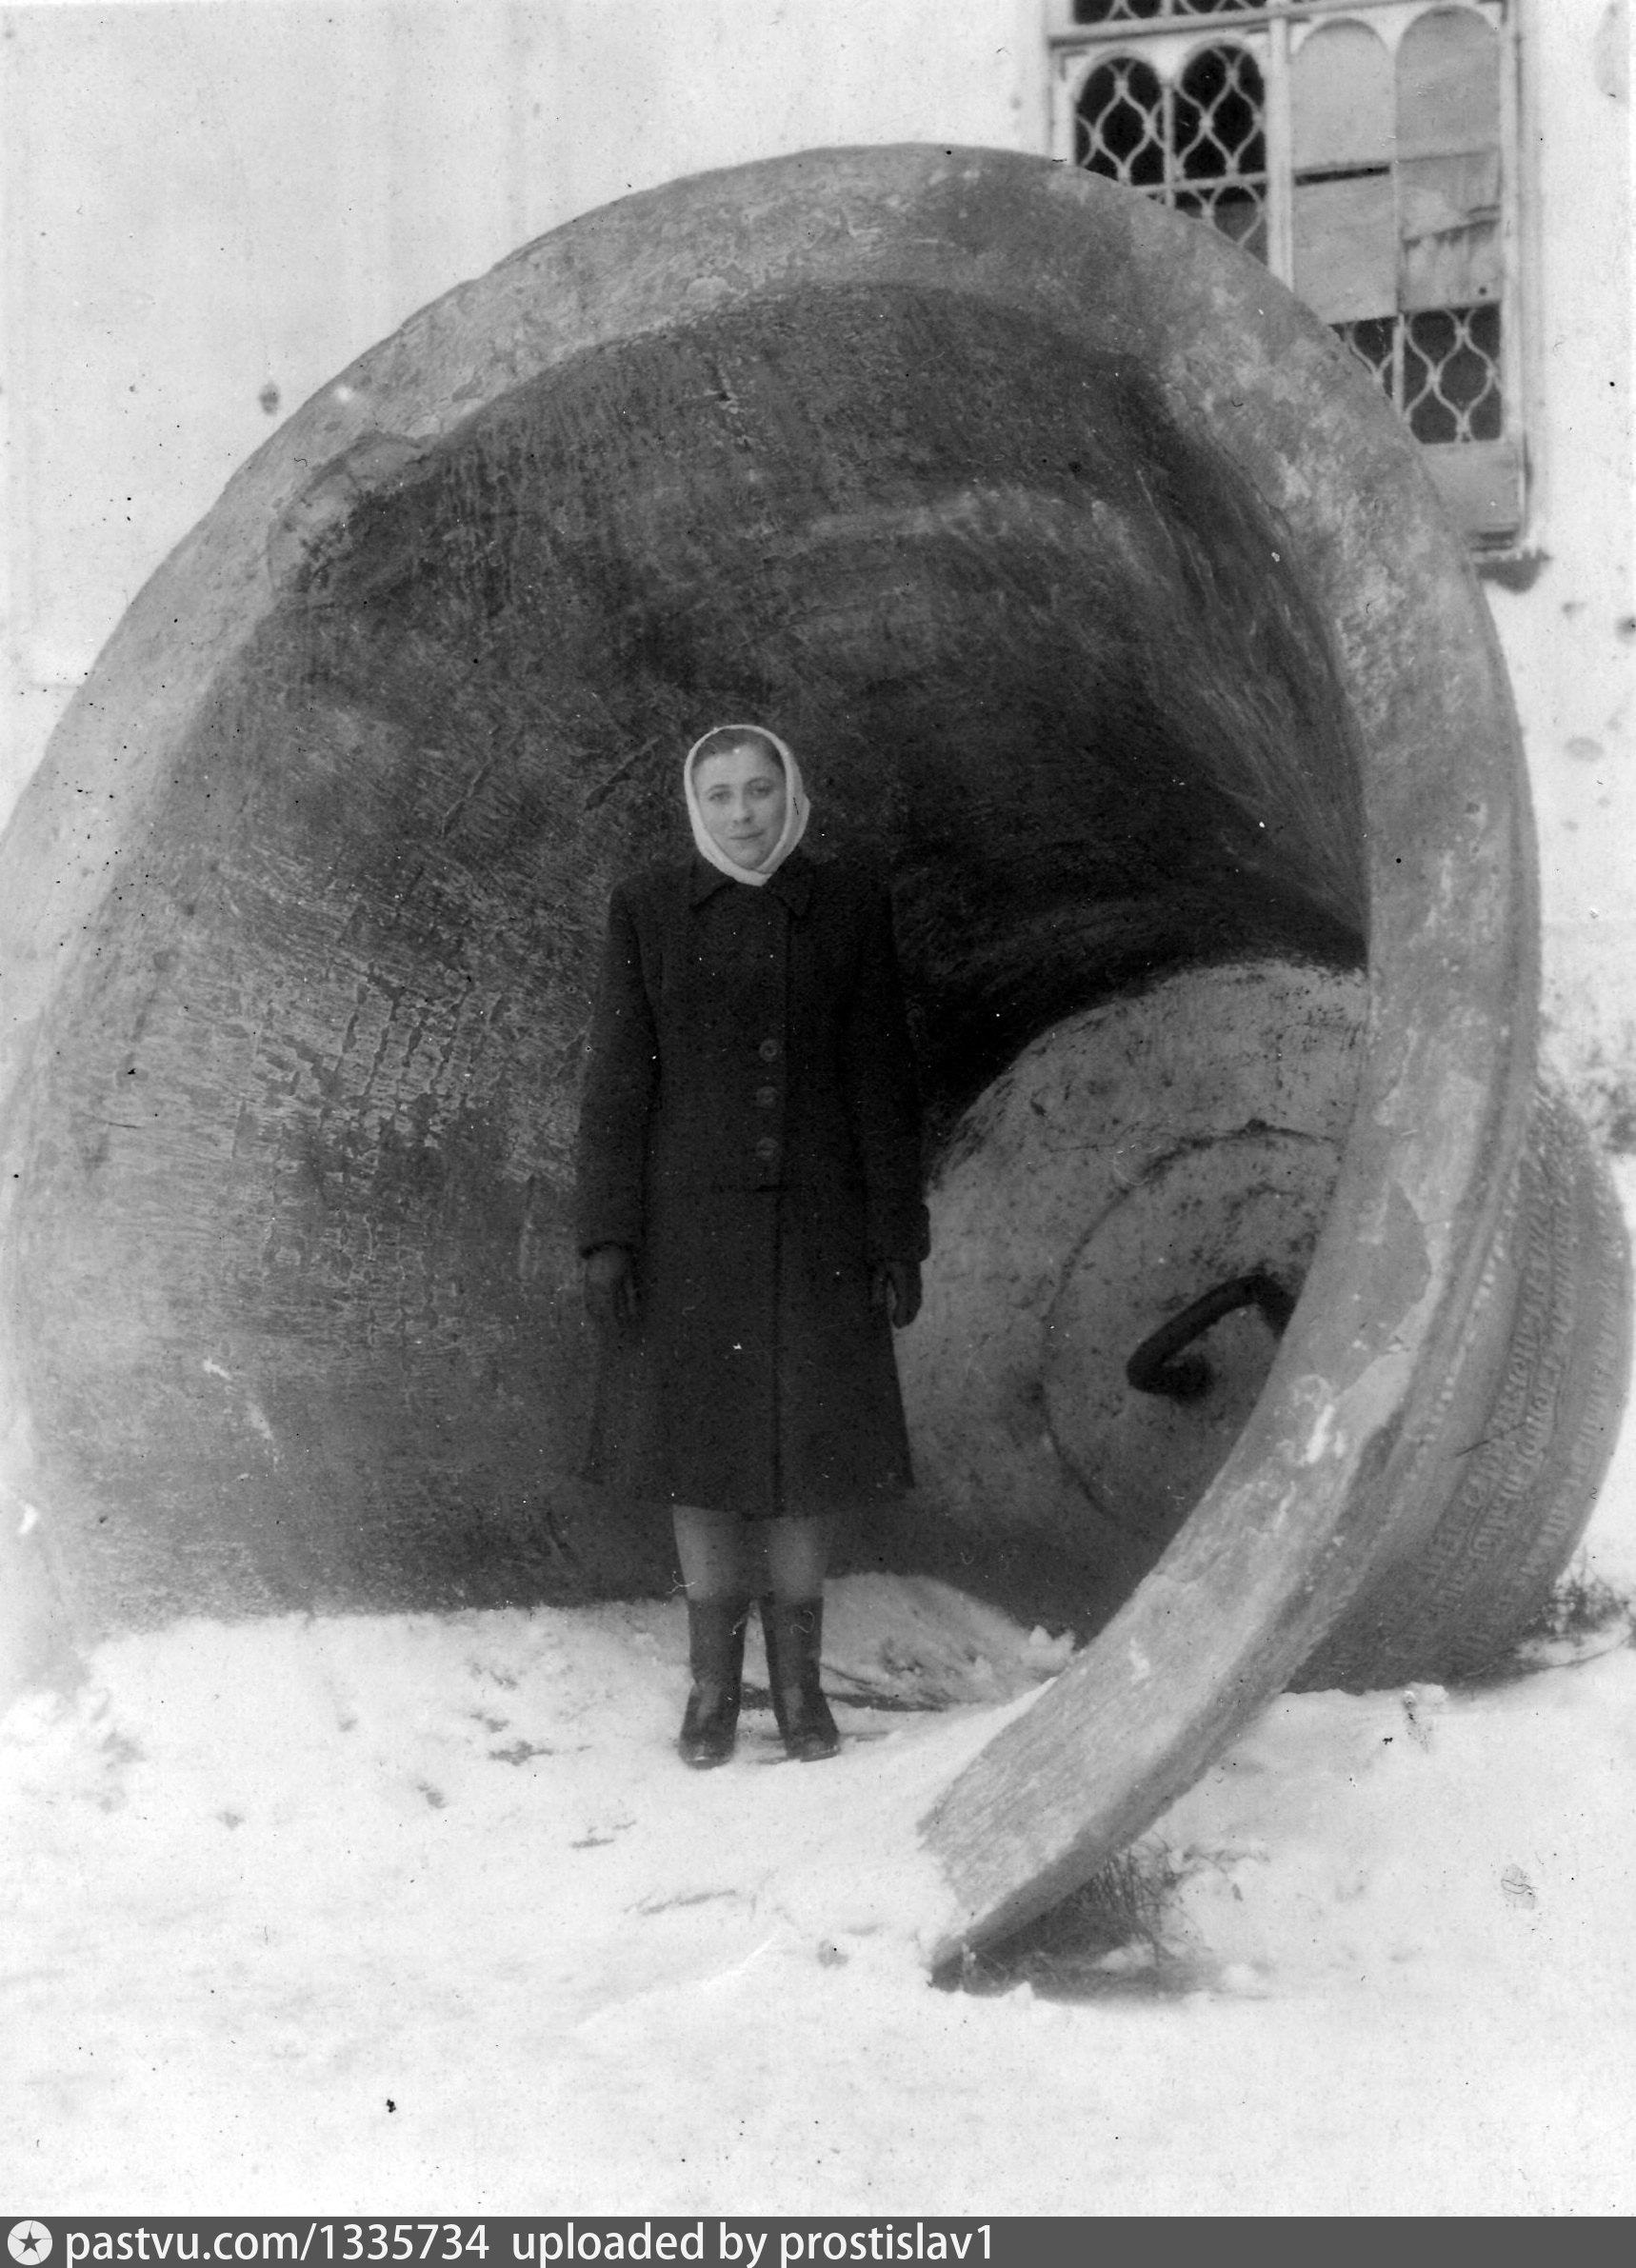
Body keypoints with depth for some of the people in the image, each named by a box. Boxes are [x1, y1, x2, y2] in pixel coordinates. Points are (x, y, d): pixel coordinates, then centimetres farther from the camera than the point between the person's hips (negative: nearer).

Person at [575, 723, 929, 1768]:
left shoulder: (850, 906, -2)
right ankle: (714, 1679, 17)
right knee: (701, 1437, 5)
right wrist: (607, 1236, -8)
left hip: (814, 1219, 0)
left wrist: (899, 1242, -4)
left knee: (809, 1439, 3)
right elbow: (618, 1079, -2)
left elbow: (884, 1080, -1)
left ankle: (798, 1676, 17)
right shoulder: (647, 909, -1)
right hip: (689, 1219, 0)